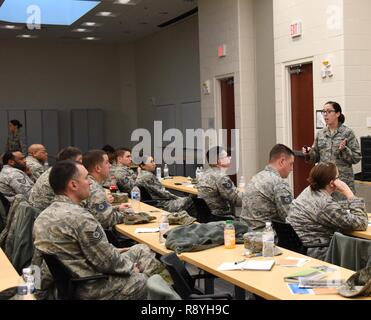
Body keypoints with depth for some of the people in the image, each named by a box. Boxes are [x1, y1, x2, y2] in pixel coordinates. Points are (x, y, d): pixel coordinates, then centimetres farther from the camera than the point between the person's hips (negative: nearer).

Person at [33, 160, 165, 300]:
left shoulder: (44, 215, 0)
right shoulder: (80, 217, -28)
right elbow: (108, 262, -21)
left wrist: (113, 251, 11)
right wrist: (131, 267, -3)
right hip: (91, 289, -9)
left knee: (141, 249, 19)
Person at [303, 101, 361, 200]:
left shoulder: (347, 133, -3)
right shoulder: (320, 134, 9)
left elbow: (357, 158, -4)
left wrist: (344, 150, -20)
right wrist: (309, 153, -5)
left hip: (343, 180, -3)